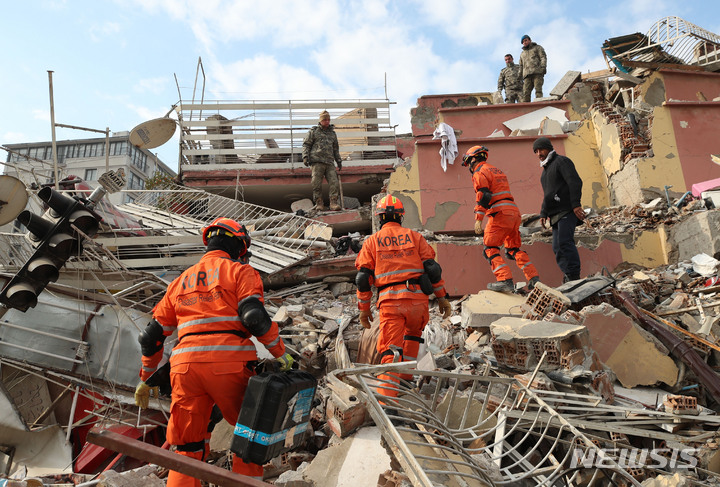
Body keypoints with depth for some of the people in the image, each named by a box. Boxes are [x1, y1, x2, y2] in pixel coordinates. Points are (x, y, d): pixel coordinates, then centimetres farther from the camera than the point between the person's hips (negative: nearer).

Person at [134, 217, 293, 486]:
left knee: (186, 447, 16)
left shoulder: (181, 280, 22)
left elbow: (152, 335, 22)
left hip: (185, 366, 4)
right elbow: (254, 316, -11)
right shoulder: (240, 271, 6)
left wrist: (146, 379, 31)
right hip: (228, 364, -4)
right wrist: (281, 353, -2)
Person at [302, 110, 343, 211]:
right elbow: (306, 144, 8)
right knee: (317, 183, -6)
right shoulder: (314, 131, 10)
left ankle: (333, 203, -9)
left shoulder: (332, 133, 22)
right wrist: (305, 156, -5)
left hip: (329, 162, 3)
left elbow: (335, 148, 29)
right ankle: (319, 203, 2)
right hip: (317, 161, -3)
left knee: (334, 182, -10)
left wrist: (339, 161, 24)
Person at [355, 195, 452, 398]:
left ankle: (388, 395, -12)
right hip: (417, 298, 1)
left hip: (389, 301, -1)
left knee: (390, 350, 1)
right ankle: (406, 373, 36)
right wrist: (442, 297, 9)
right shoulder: (414, 236, 11)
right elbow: (432, 268, 4)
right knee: (413, 331, 30)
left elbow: (364, 278, 4)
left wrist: (364, 308, 11)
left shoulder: (372, 241, 9)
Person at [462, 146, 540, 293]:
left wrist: (478, 219, -15)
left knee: (490, 249, -2)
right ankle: (533, 278, 11)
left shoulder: (480, 173, -1)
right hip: (514, 212, 9)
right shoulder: (496, 170, 27)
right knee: (514, 249, 16)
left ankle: (505, 280, -13)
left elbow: (483, 196, -14)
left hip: (500, 214, -9)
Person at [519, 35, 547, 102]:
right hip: (527, 74, 3)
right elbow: (521, 66, 28)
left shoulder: (537, 47, 20)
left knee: (538, 90, -17)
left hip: (537, 72, -3)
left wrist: (543, 67, -11)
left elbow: (543, 57, 6)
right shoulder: (522, 53, 33)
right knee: (526, 92, -13)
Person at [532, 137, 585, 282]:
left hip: (567, 211, -9)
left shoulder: (562, 161, 0)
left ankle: (574, 276, -18)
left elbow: (575, 182, -13)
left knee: (565, 241, -19)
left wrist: (576, 204, -22)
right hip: (556, 215, 9)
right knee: (557, 247, 1)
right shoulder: (546, 169, 27)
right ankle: (569, 277, 3)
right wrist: (543, 214, 20)